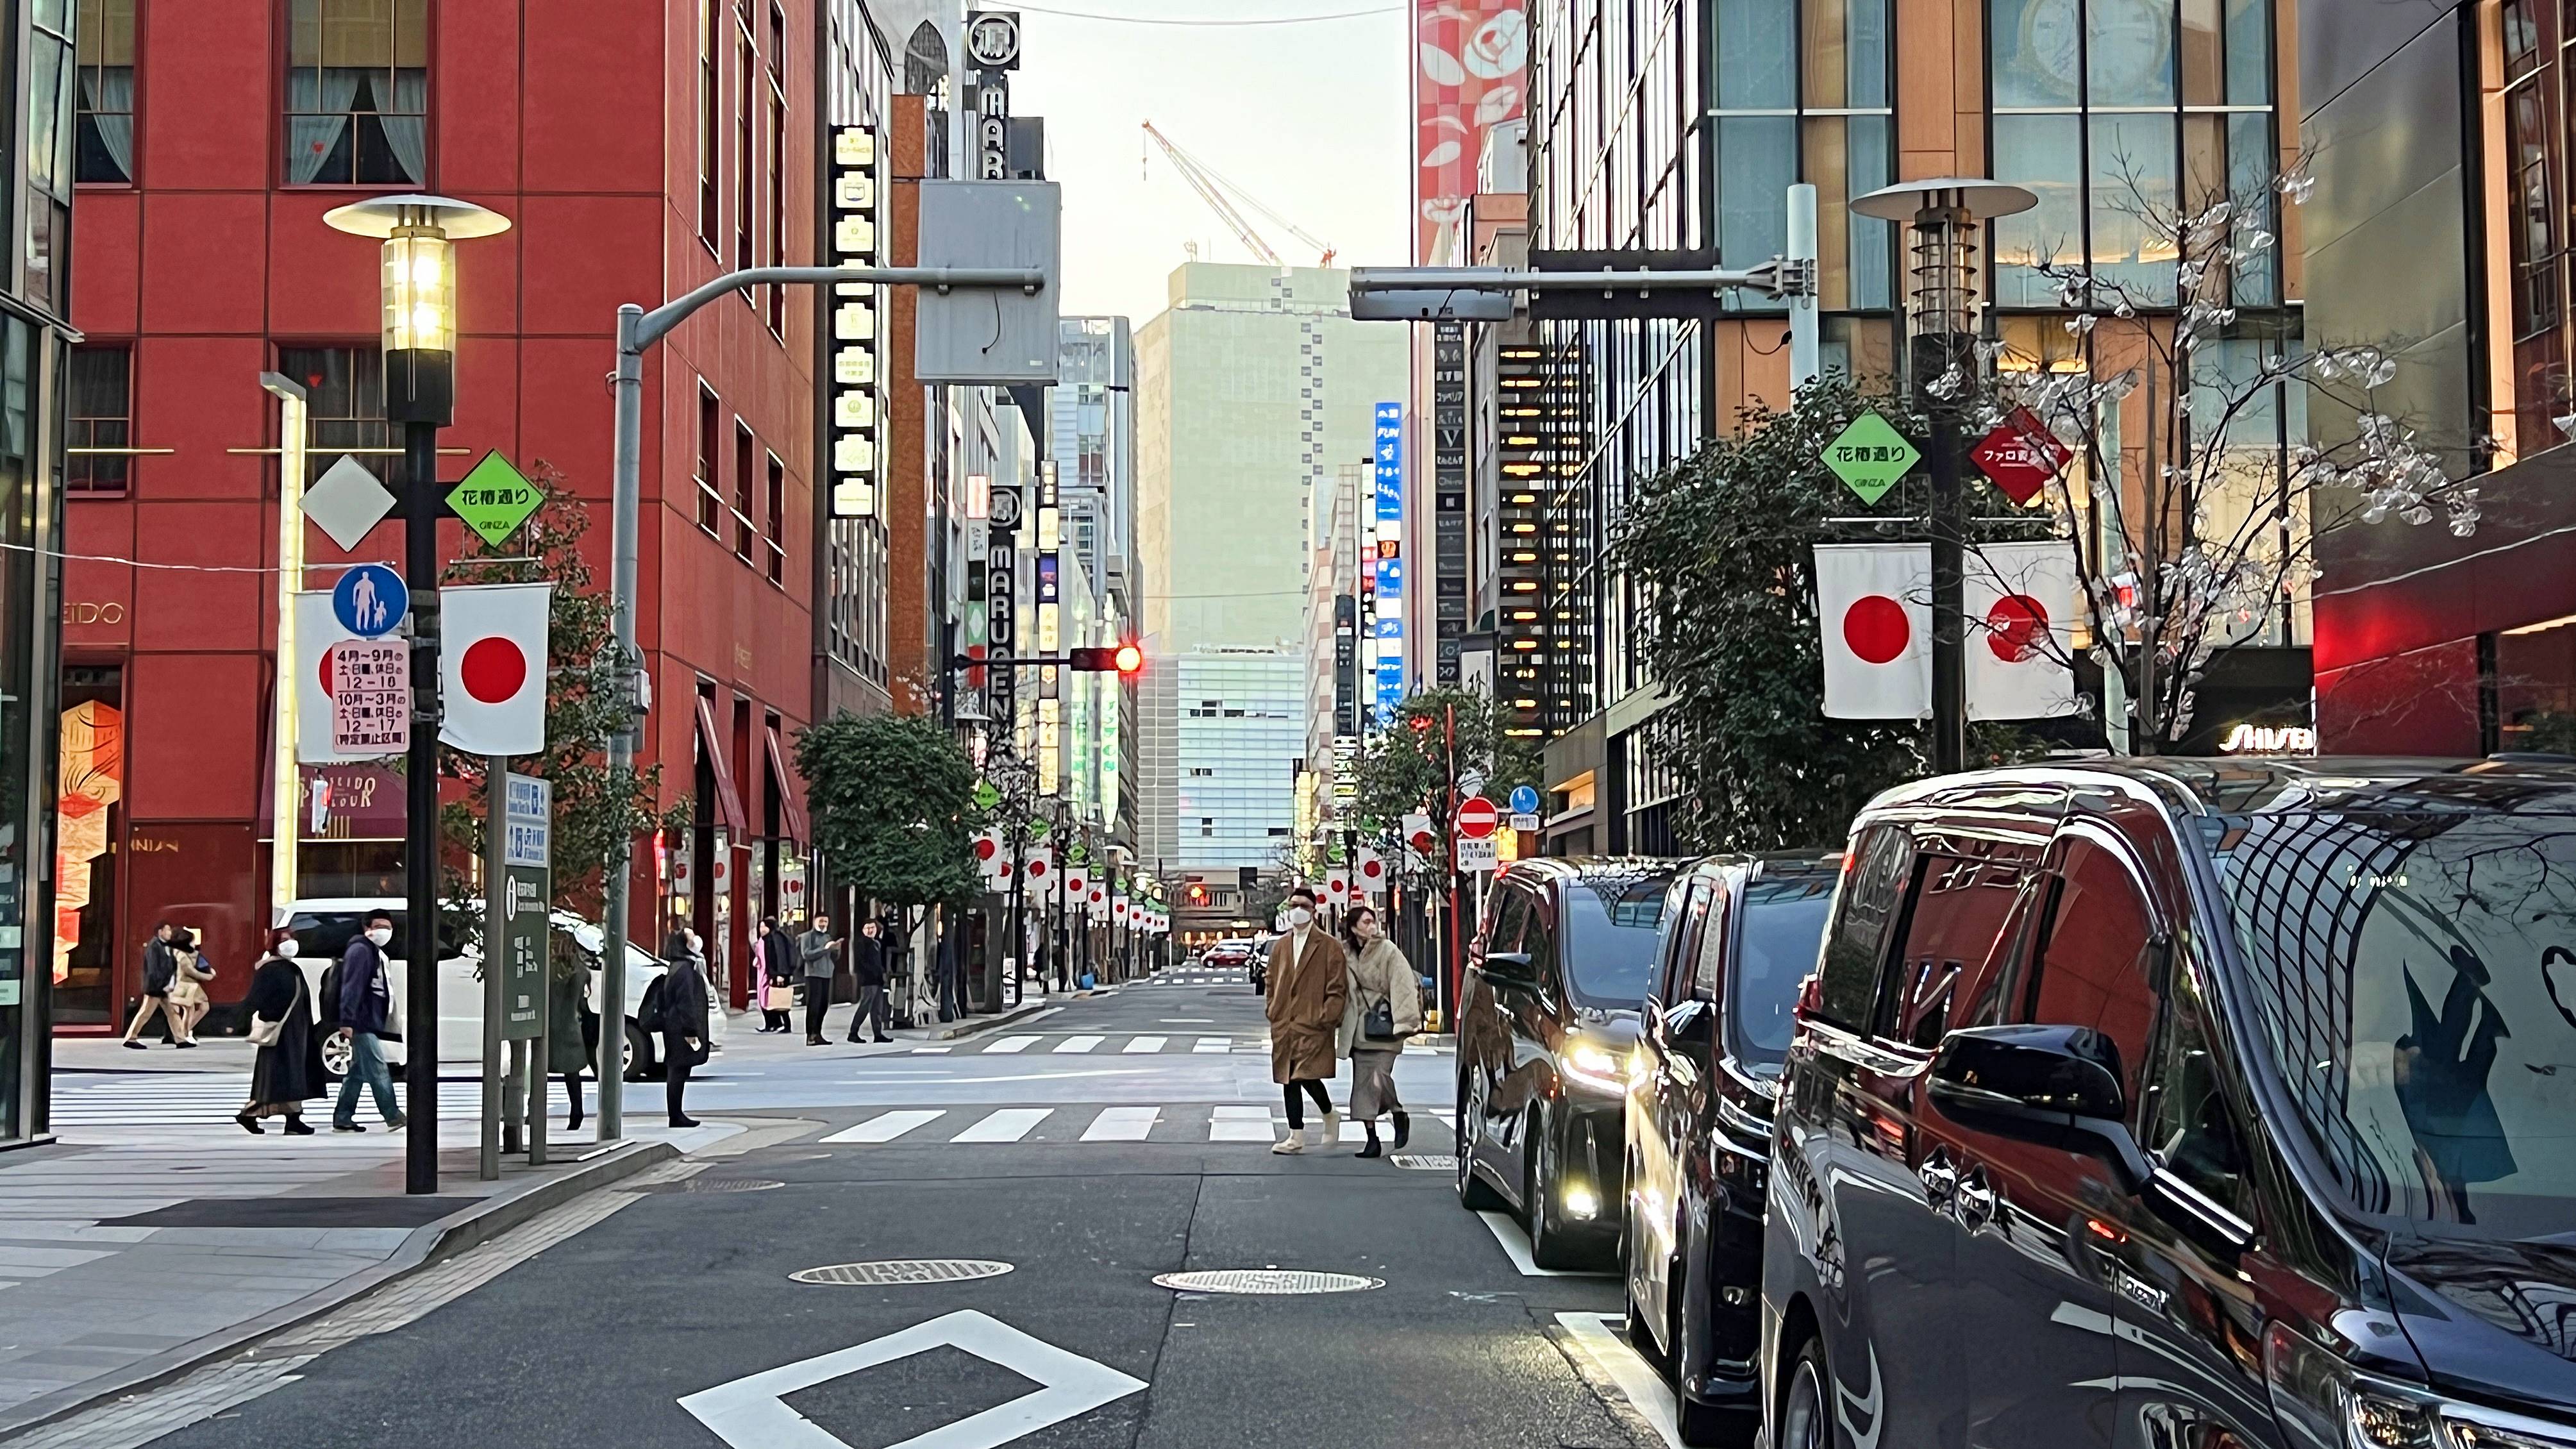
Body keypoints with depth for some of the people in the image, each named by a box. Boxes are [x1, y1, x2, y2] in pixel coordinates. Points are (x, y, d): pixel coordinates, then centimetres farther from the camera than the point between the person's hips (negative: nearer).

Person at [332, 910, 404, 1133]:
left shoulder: (377, 953, 21)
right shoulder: (360, 950, -10)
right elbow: (352, 987, -19)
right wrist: (348, 1021, -25)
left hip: (370, 1024, 11)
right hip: (362, 1023, -11)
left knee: (358, 1072, 12)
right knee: (378, 1071, -11)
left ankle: (342, 1119, 16)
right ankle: (393, 1118, -13)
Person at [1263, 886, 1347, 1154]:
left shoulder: (1329, 946, -1)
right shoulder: (1280, 946, 15)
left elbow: (1338, 988, -4)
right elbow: (1272, 983, 22)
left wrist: (1327, 1018, -11)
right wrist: (1271, 1011, 11)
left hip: (1312, 1024, -5)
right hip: (1284, 1026, 6)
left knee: (1308, 1077, -13)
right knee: (1288, 1080, 6)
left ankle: (1329, 1115, 15)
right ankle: (1296, 1136, 12)